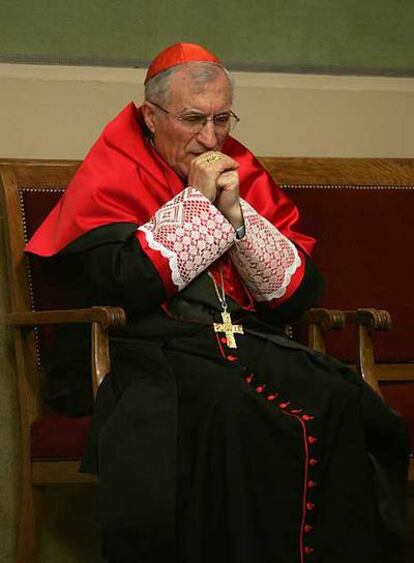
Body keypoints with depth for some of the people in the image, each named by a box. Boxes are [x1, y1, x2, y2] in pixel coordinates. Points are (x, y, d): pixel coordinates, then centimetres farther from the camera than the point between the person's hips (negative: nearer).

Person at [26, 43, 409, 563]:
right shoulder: (111, 178, 6)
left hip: (251, 343, 4)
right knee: (228, 411, -37)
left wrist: (235, 213, -4)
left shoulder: (245, 174, 17)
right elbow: (126, 284, -12)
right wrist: (196, 202, -5)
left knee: (341, 404, -26)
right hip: (152, 351, -4)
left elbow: (299, 294, 9)